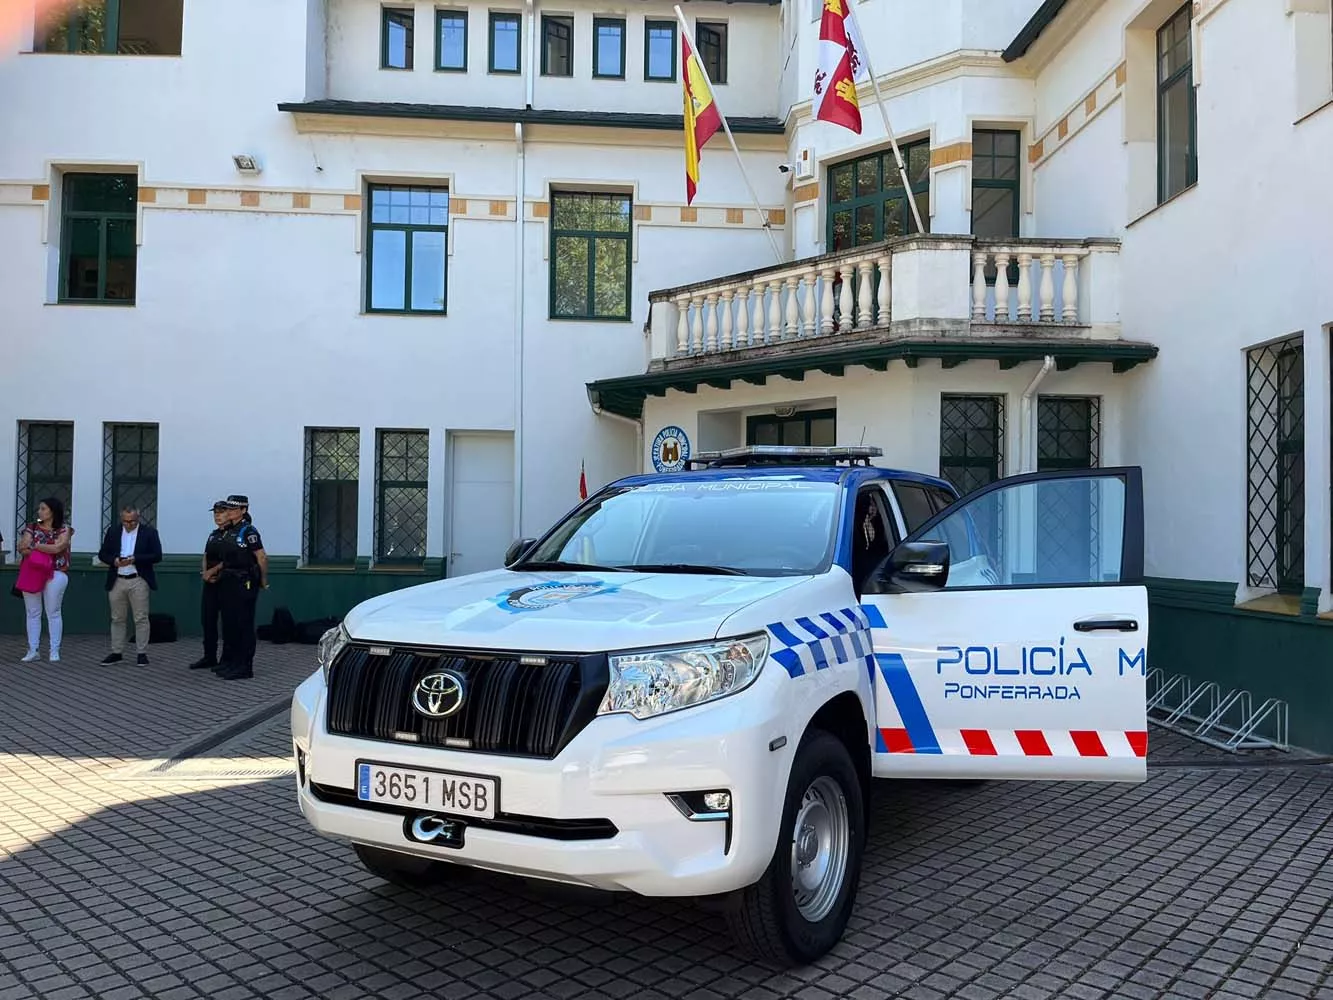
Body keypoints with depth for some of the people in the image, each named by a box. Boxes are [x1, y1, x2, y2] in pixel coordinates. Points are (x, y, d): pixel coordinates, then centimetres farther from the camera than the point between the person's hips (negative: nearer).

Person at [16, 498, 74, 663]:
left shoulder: (64, 529, 0)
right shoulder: (32, 528, 10)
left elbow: (57, 547, -15)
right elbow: (22, 548, 0)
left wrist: (34, 546, -6)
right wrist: (46, 549, -16)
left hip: (55, 574, -4)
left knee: (53, 613, 1)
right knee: (33, 613, 5)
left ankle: (54, 651, 5)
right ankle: (32, 650, 9)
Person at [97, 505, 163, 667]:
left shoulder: (149, 532, 0)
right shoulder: (113, 531, 9)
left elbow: (157, 556, -5)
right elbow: (102, 553, 10)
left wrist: (135, 559, -17)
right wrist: (114, 560, -11)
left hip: (139, 581, -3)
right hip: (117, 581, 3)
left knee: (141, 619, -1)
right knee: (117, 619, 9)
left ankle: (141, 653, 4)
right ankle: (116, 652, 16)